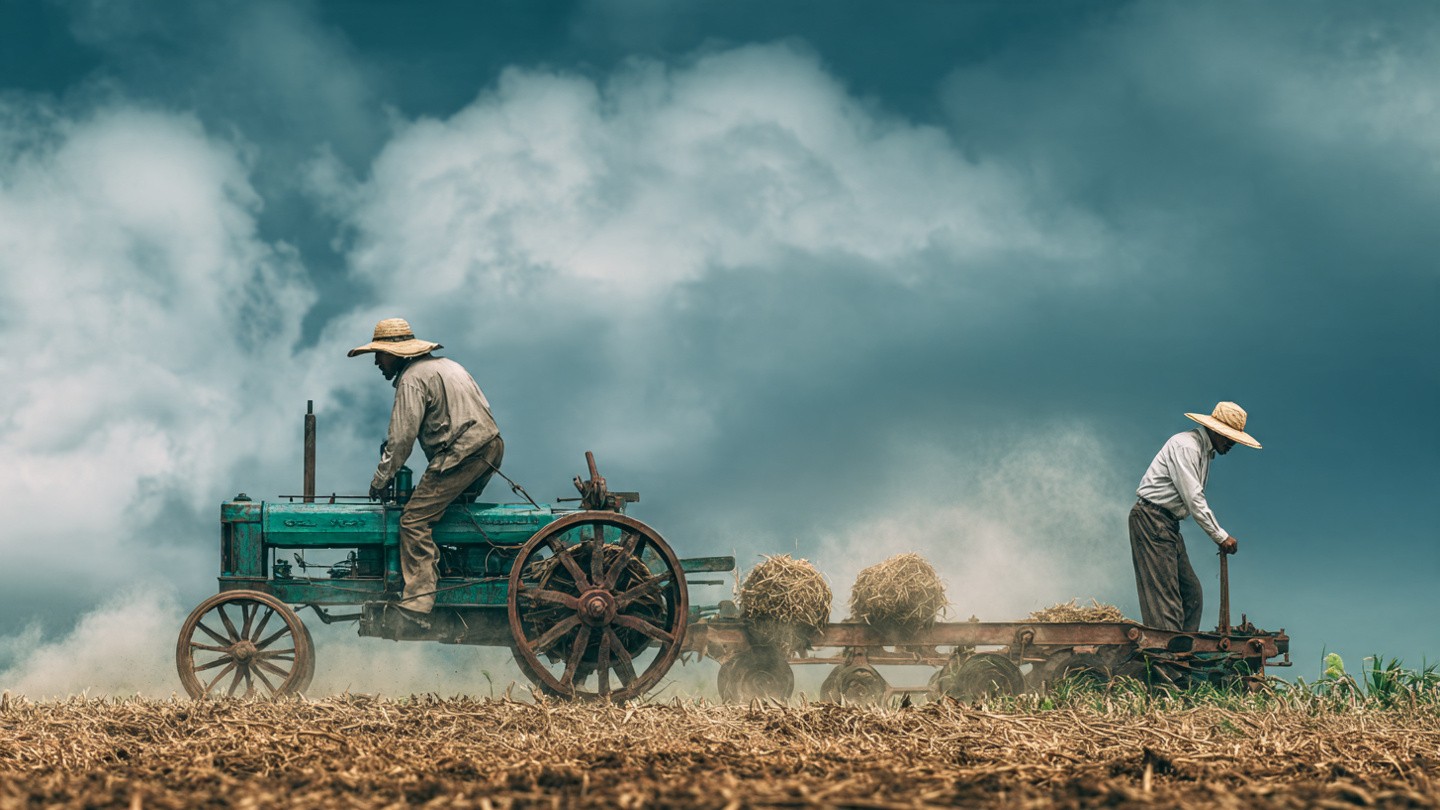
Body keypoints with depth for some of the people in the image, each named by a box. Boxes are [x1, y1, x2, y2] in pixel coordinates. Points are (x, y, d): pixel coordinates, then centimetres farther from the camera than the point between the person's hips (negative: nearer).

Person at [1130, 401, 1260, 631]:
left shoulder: (1205, 451, 16)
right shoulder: (1185, 446, -16)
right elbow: (1193, 499, -20)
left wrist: (1220, 536, 7)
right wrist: (1221, 537, -17)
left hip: (1168, 524, 10)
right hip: (1151, 519, -10)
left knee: (1191, 591, 6)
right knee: (1163, 592, -14)